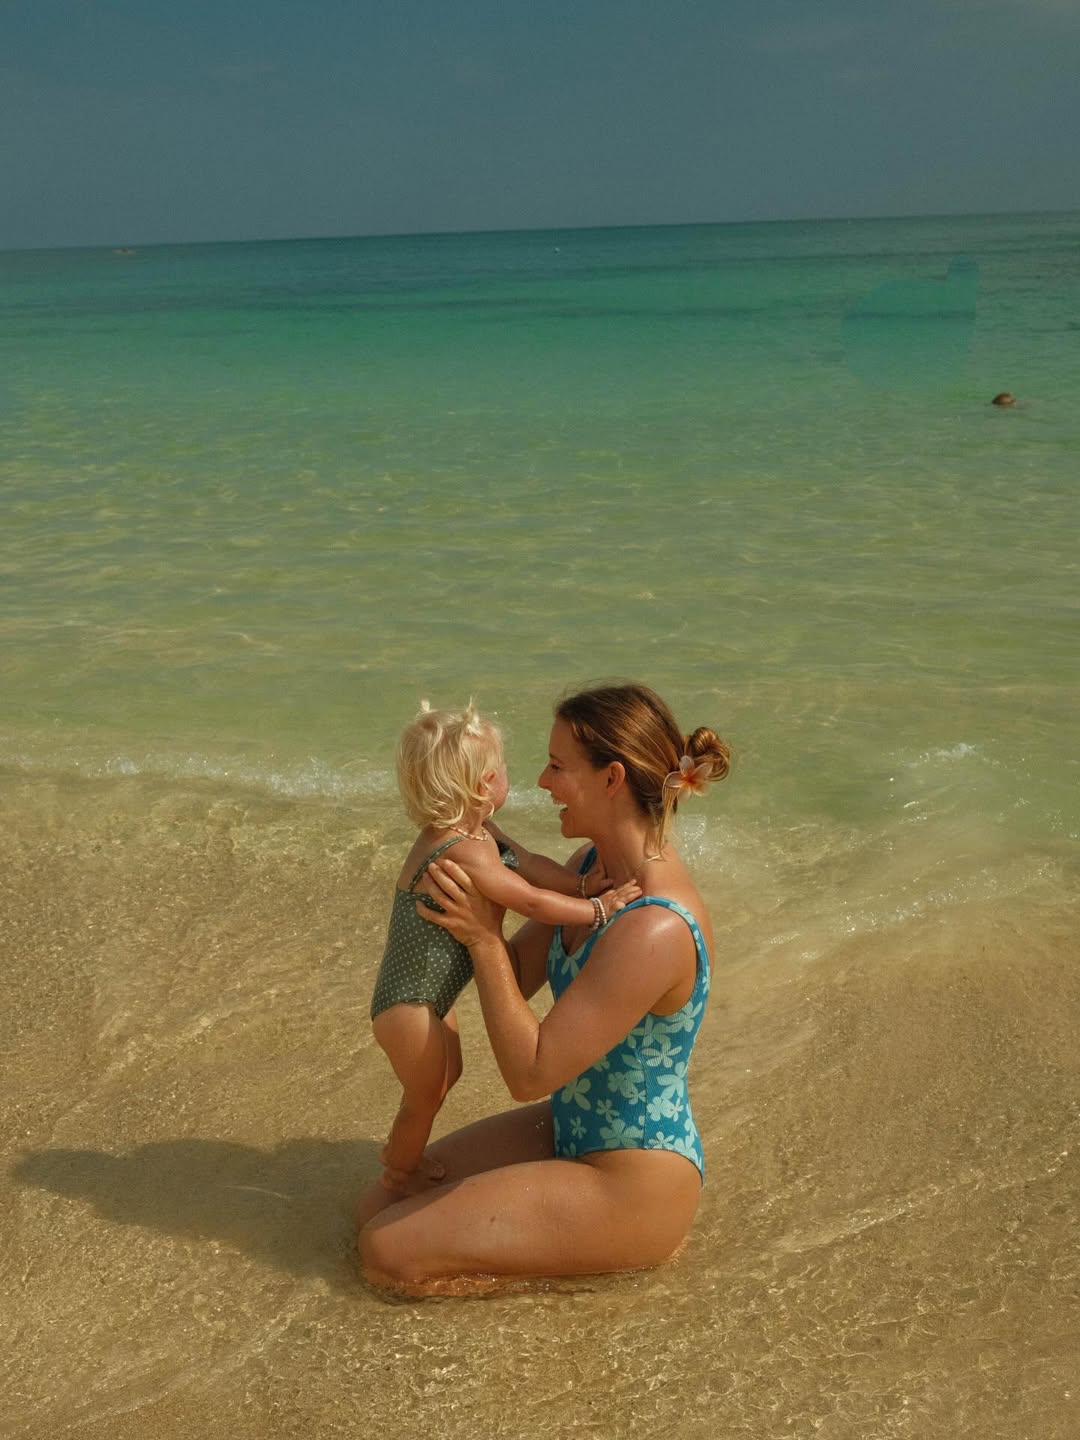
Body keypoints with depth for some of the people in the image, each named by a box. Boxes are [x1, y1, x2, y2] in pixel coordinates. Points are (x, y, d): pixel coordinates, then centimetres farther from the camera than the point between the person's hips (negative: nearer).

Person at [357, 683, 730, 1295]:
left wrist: (484, 938, -25)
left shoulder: (655, 931, -31)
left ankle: (636, 1250, 3)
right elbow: (516, 978, 6)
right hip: (572, 1131, 9)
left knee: (388, 1253, -9)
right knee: (379, 1207, 11)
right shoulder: (590, 866, -2)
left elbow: (530, 1073, -27)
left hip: (631, 1187, -9)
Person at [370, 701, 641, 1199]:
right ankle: (399, 1178, 36)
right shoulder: (462, 853, -32)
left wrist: (582, 887, -14)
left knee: (447, 1074, 28)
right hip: (408, 1003, -10)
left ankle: (401, 1157, 49)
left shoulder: (478, 833, -3)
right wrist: (597, 909, -22)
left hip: (430, 993, 10)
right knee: (425, 1095, 12)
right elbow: (529, 900, -30)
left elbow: (526, 862, -1)